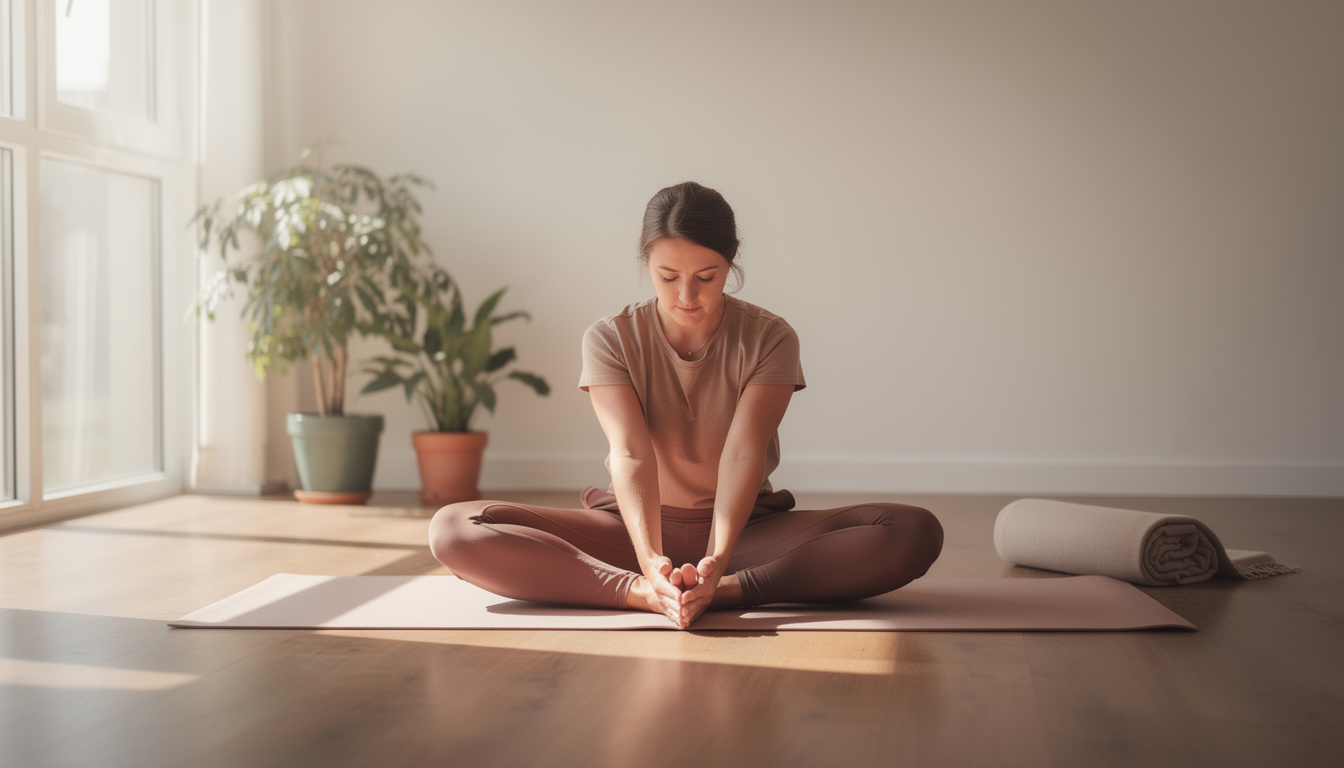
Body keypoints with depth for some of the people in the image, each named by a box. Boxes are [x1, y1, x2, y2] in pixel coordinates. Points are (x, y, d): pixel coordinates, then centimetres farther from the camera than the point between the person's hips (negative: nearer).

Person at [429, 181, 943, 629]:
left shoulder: (770, 339, -8)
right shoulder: (610, 339, -7)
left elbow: (742, 453, -22)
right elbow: (631, 453, -21)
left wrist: (717, 560, -39)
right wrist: (650, 560, -39)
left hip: (742, 526, 0)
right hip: (636, 526, 0)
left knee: (915, 532, -26)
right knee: (453, 528, -25)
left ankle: (727, 589, -36)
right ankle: (644, 594, -36)